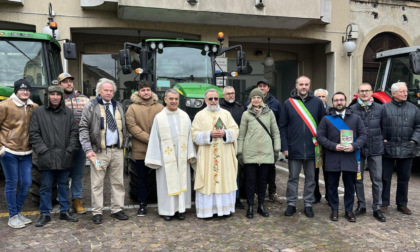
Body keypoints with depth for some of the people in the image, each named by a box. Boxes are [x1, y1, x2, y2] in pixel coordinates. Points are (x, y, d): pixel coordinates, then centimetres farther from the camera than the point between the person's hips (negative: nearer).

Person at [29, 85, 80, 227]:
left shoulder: (68, 113, 7)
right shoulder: (39, 112, 0)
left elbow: (74, 132, 6)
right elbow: (33, 134, -2)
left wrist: (70, 150, -3)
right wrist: (43, 150, -10)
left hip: (64, 158, 2)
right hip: (46, 158, -2)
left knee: (64, 185, 13)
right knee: (46, 186, 6)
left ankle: (65, 211, 25)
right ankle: (45, 214, 19)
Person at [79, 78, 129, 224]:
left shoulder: (118, 106, 15)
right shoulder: (91, 106, -1)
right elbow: (83, 128, -5)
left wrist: (123, 144, 15)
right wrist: (88, 149, -13)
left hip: (117, 150, 5)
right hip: (99, 151, -4)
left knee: (118, 182, 9)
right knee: (97, 183, 1)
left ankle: (117, 209, 20)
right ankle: (97, 212, 12)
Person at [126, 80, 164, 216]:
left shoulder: (160, 107, 7)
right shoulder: (132, 108, 1)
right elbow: (132, 127, -8)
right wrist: (148, 138, -16)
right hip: (140, 150, -1)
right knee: (142, 178, 10)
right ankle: (142, 205, 23)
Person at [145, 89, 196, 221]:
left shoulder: (185, 116, 6)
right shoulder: (159, 117, -1)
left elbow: (189, 135, 7)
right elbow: (154, 139, -2)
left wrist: (190, 154, 1)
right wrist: (155, 159, -5)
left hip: (182, 157, 3)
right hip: (166, 157, -2)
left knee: (182, 181, 8)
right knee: (167, 182, 4)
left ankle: (180, 208, 19)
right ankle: (167, 210, 16)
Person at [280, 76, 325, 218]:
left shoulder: (317, 102, 2)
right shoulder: (288, 103, 1)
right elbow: (283, 126, 1)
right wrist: (284, 147, -5)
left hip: (312, 148, 1)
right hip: (294, 148, -1)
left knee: (310, 178, 11)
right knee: (293, 178, 9)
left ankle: (308, 204, 23)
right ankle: (291, 204, 20)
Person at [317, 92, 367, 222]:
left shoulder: (355, 118, 9)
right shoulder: (327, 119, 5)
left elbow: (363, 134, 7)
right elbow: (320, 136, 0)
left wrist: (354, 146, -11)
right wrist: (334, 146, -13)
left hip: (350, 157, 1)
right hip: (332, 158, -1)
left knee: (350, 186, 9)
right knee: (332, 186, 7)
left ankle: (349, 210, 23)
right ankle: (334, 210, 21)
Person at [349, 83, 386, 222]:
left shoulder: (379, 109, 4)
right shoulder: (352, 109, 0)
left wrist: (382, 139, 6)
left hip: (375, 149, 1)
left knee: (377, 179, 4)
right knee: (358, 178, 8)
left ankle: (377, 208, 15)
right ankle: (361, 205, 22)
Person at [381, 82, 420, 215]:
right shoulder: (384, 108, -1)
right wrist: (382, 139, -8)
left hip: (407, 150, 3)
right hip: (388, 149, -3)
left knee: (404, 178, 12)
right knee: (385, 178, 5)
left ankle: (402, 204, 25)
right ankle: (384, 203, 16)